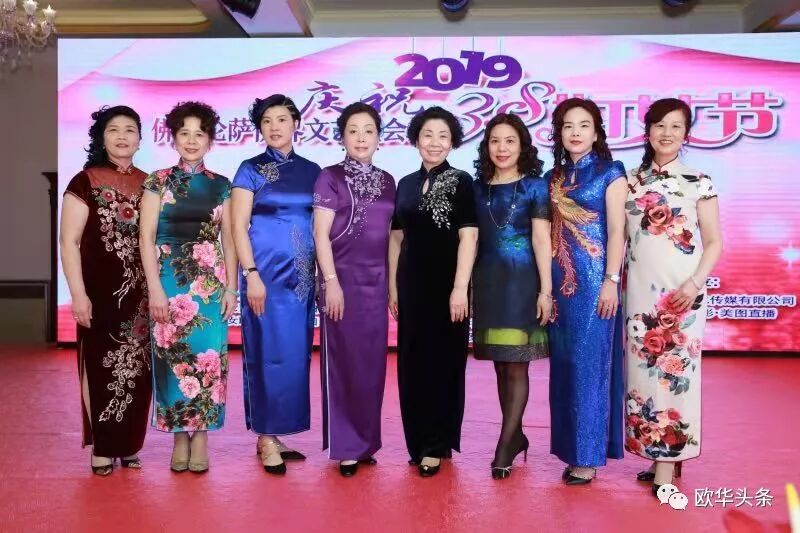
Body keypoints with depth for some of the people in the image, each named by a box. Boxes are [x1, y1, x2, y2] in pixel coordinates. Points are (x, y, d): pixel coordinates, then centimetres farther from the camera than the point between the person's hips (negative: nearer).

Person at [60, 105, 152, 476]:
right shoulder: (85, 182, -2)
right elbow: (69, 241, -6)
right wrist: (78, 294, -14)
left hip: (141, 293, 4)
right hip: (101, 292, -3)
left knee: (136, 369, 7)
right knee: (102, 366, 3)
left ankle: (128, 446, 21)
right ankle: (103, 448, 16)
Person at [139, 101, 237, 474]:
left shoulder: (221, 185, 8)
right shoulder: (158, 182, 3)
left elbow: (229, 239, 8)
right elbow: (147, 237, -2)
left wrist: (231, 287, 1)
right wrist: (155, 287, -10)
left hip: (210, 280, 1)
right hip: (170, 277, -1)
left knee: (207, 354, 0)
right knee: (173, 356, 1)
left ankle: (201, 436, 12)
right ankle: (180, 437, 15)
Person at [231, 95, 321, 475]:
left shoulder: (311, 170, 11)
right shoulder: (251, 170, 0)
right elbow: (239, 226, -5)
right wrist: (251, 274, -14)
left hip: (302, 274, 4)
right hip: (266, 270, -4)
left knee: (295, 353, 6)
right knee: (269, 352, -3)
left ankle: (276, 433, 16)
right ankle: (266, 437, 6)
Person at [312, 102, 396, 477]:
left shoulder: (387, 181, 11)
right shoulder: (331, 177, -3)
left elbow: (390, 234, 14)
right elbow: (320, 234, -8)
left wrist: (393, 282, 10)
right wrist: (330, 281, -15)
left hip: (377, 280, 5)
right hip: (343, 277, -5)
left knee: (373, 362, 8)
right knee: (344, 362, 0)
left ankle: (366, 442, 20)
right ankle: (346, 446, 8)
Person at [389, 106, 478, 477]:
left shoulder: (461, 182, -3)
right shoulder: (406, 184, 10)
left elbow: (468, 237, -10)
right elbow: (396, 239, 13)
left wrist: (460, 288, -17)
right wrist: (392, 287, 9)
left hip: (446, 285, -5)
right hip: (411, 285, 5)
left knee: (442, 363, 2)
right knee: (411, 363, 8)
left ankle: (436, 446, 12)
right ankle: (418, 442, 21)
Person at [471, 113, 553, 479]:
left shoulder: (535, 186, 0)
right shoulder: (478, 188, 9)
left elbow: (542, 240, -5)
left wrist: (546, 289, -10)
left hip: (522, 281, -4)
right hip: (488, 283, 4)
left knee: (516, 366, -3)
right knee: (501, 366, 9)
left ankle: (504, 445, 1)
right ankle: (516, 435, 22)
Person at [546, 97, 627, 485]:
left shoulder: (610, 172, 0)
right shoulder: (554, 177, 13)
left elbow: (616, 230, -7)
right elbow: (548, 232, 12)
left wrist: (611, 280, -14)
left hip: (594, 280, -5)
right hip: (560, 282, 5)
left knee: (590, 364, -2)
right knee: (564, 365, 8)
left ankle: (589, 455, 6)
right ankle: (572, 449, 19)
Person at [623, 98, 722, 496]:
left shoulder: (699, 183, 2)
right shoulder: (631, 180, 9)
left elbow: (714, 242, 1)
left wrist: (694, 283, -14)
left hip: (681, 292, -3)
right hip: (639, 289, 3)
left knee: (674, 369, -3)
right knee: (642, 369, 5)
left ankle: (668, 458, 5)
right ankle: (653, 452, 17)